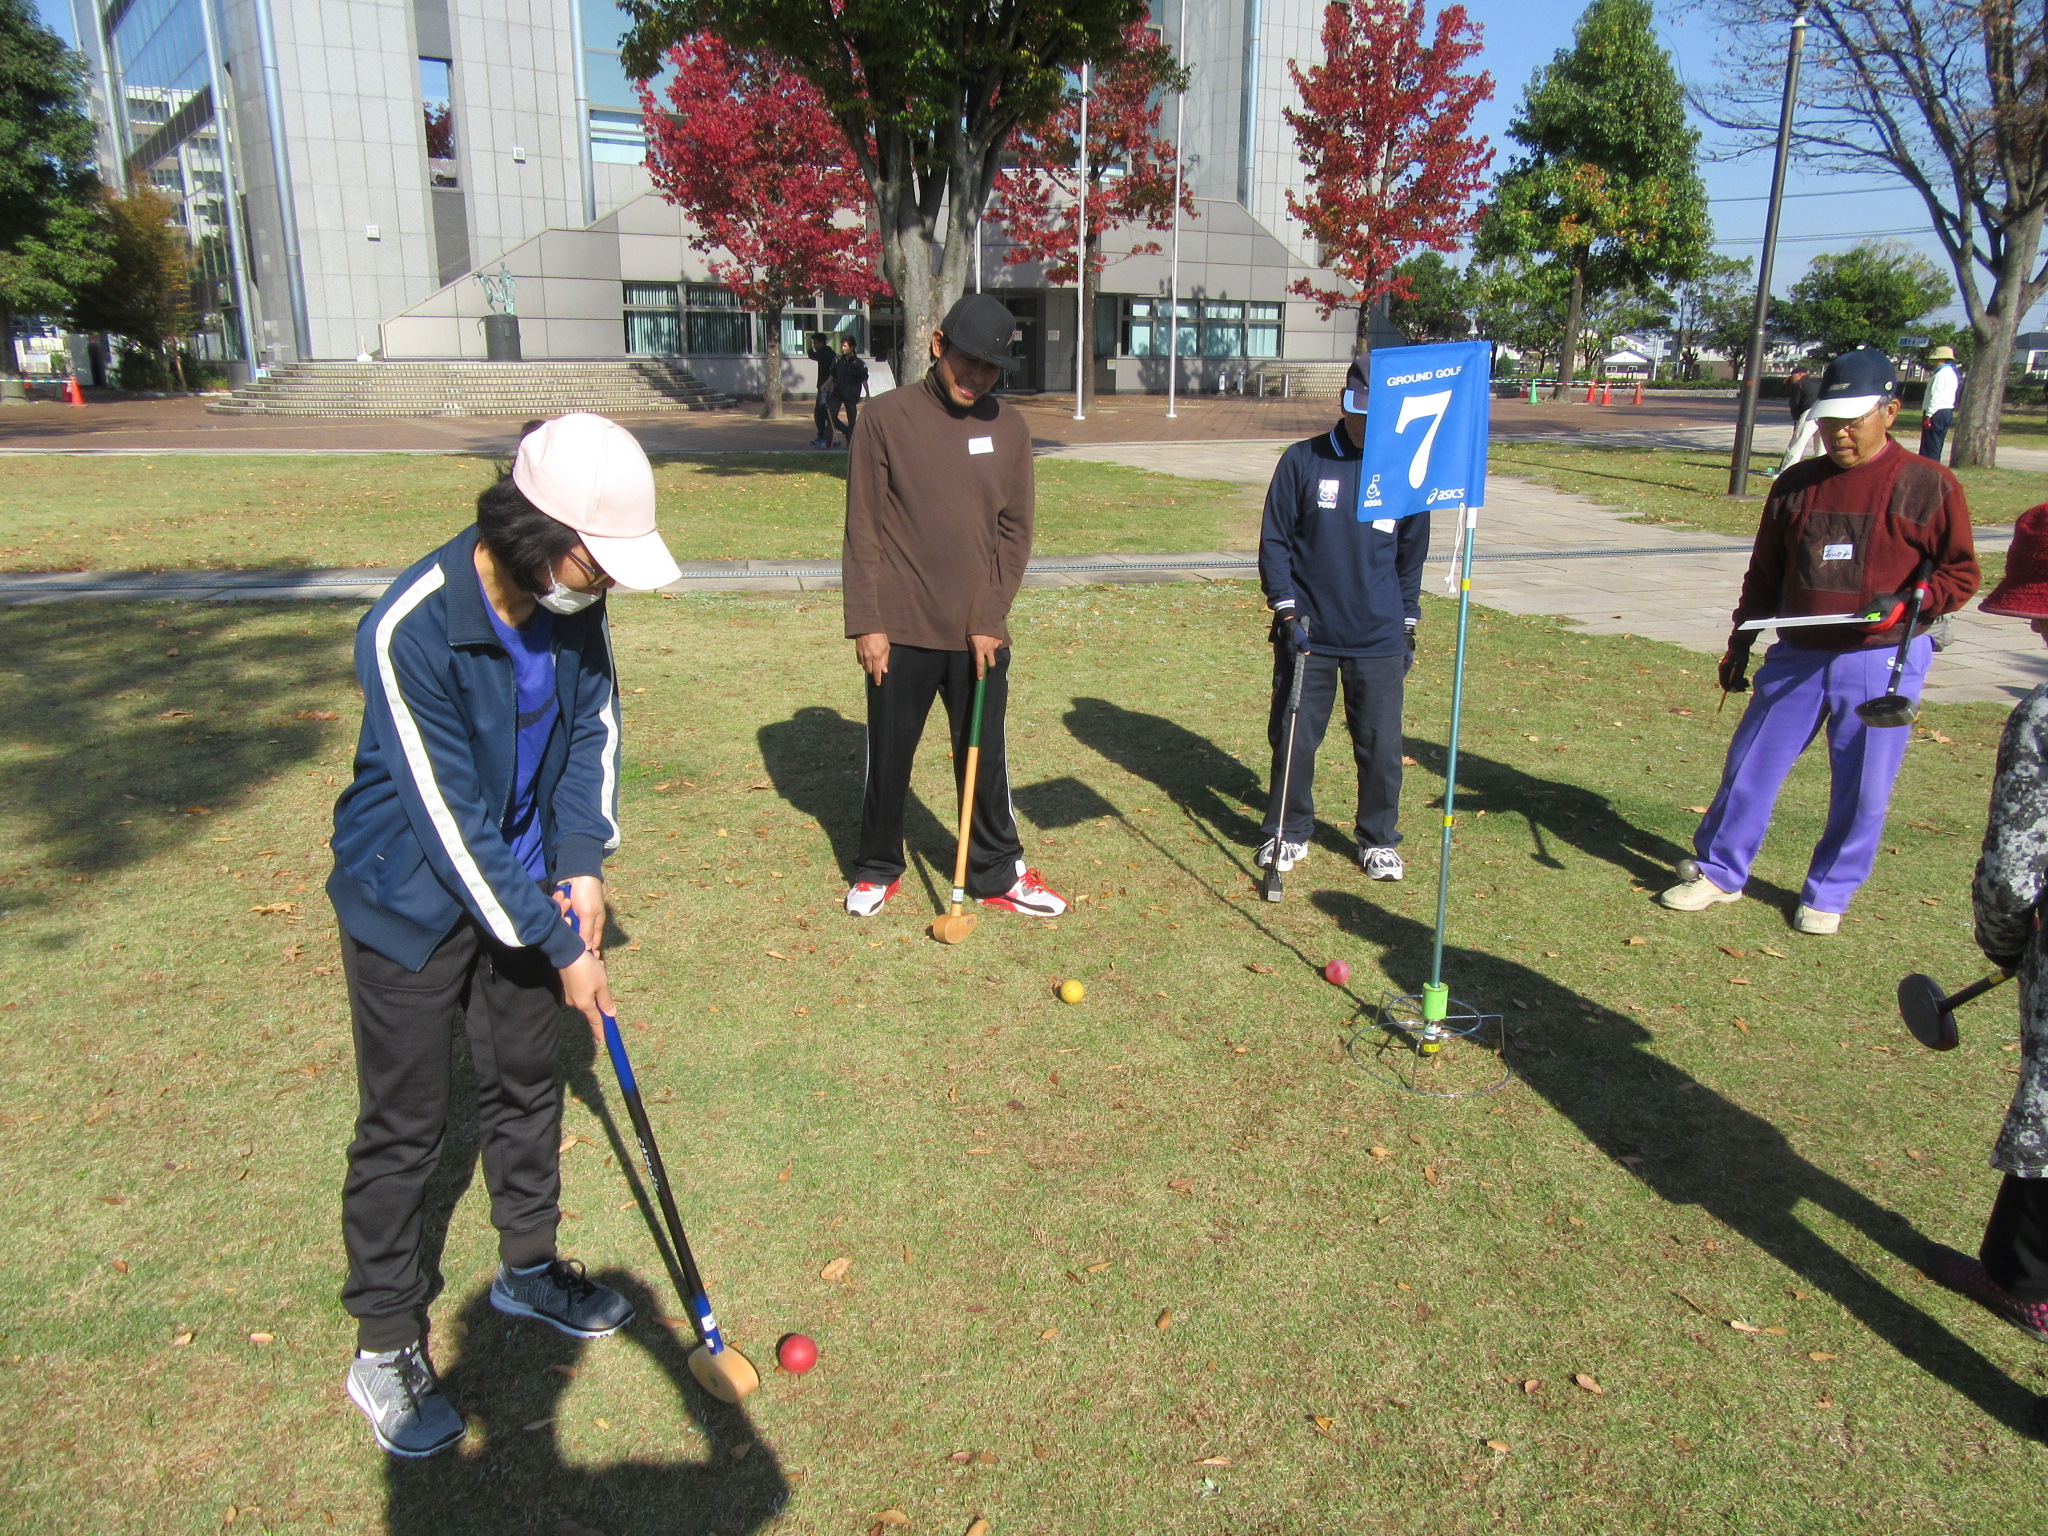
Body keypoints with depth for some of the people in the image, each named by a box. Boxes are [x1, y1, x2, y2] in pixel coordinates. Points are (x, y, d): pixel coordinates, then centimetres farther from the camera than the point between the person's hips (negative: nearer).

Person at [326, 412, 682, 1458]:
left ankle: (528, 1266, 41)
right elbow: (452, 824, -27)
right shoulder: (409, 632, -30)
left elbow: (593, 725, 3)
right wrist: (559, 951, -21)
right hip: (410, 902, -6)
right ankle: (385, 1343, 26)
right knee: (404, 1126, 6)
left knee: (525, 1086, 19)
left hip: (523, 883, 6)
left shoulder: (573, 601, -12)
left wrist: (584, 863, -8)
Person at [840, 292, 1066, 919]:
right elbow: (863, 529, -4)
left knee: (985, 758, 10)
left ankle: (999, 873, 25)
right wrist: (866, 623, -9)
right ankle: (877, 868, 30)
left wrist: (990, 619, -4)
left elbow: (1015, 532, 5)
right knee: (888, 755, 11)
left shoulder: (1009, 429, 4)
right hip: (901, 630, -2)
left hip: (979, 632, 2)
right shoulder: (889, 417, -4)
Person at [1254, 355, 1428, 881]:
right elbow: (1274, 541, 0)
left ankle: (1379, 840, 24)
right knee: (1293, 737, 6)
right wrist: (1287, 611, -9)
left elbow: (1411, 556, 15)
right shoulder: (1302, 461, -1)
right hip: (1308, 633, -1)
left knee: (1381, 744, 5)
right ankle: (1289, 833, 25)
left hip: (1378, 639, 1)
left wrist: (1407, 624, 15)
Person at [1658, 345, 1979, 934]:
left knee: (1861, 790, 4)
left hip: (1883, 663, -3)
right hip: (1797, 659, 3)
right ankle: (1718, 872, 22)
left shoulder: (1928, 486, -4)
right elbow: (1764, 575, 14)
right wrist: (1738, 646, 14)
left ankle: (1827, 896, 22)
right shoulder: (1795, 485, 7)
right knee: (1749, 766, 6)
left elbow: (1959, 572, 0)